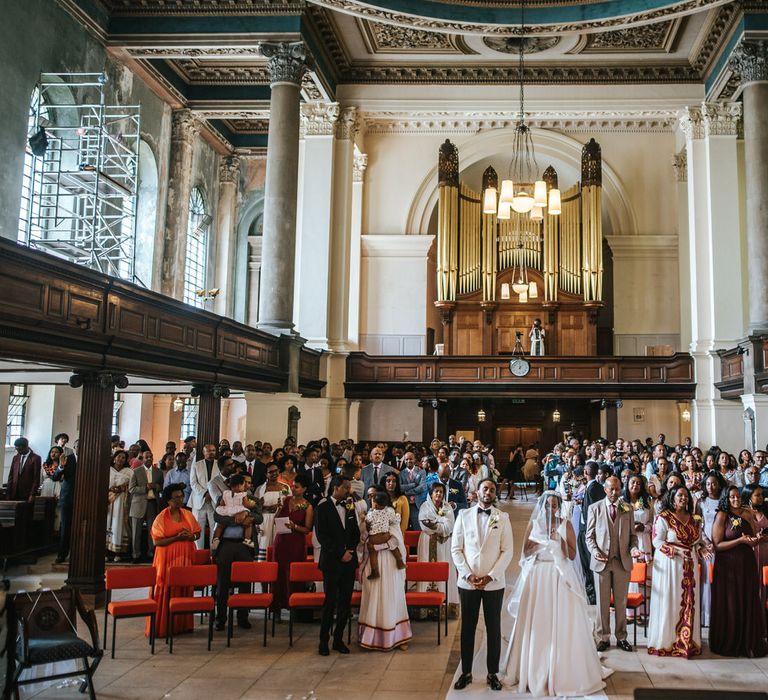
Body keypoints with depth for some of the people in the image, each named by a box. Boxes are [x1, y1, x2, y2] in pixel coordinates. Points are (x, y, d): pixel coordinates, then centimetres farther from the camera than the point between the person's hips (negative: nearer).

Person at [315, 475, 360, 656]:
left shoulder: (350, 506, 13)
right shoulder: (323, 507, -3)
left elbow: (356, 532, 15)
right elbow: (322, 535, -9)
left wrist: (351, 550, -2)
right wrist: (341, 553, -11)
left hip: (349, 560, 5)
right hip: (332, 561, -5)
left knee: (346, 602, 6)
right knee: (330, 602, -4)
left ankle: (338, 639, 15)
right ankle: (323, 641, 6)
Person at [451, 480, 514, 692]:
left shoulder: (502, 518, 1)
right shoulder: (464, 515, 3)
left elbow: (507, 551, -2)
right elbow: (456, 548, 2)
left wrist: (491, 576, -10)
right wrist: (468, 574, -8)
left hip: (494, 582, 0)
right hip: (467, 582, 1)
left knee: (493, 628, 7)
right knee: (467, 628, 7)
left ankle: (492, 674, 17)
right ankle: (466, 672, 17)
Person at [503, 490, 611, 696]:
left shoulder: (566, 524, 1)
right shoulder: (533, 523, 5)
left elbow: (572, 555, 0)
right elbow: (526, 552, 3)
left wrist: (560, 540, -14)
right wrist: (543, 540, -10)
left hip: (560, 578, -1)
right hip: (537, 577, 1)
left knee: (562, 624, -2)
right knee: (536, 624, 3)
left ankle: (563, 671, 9)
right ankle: (534, 670, 15)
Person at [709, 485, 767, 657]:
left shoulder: (748, 514, 6)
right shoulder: (722, 516, -7)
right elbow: (717, 545, -12)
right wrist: (741, 540, -19)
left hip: (747, 565, 4)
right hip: (728, 565, -4)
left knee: (748, 603, 7)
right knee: (729, 605, 4)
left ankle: (749, 643, 18)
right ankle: (728, 644, 17)